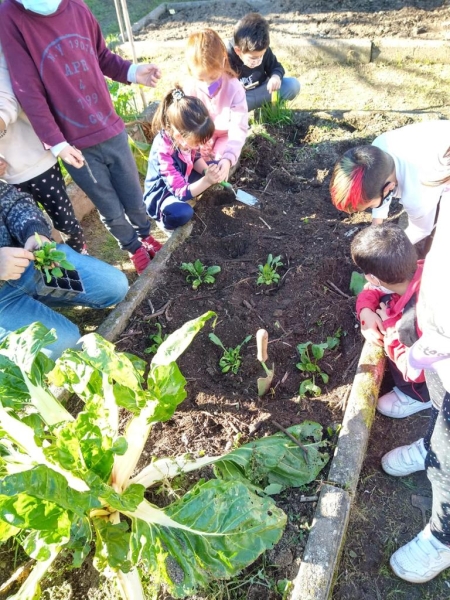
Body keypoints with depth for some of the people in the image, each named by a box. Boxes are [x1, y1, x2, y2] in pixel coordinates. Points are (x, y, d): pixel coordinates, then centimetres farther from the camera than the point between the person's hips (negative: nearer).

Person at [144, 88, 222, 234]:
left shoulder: (185, 137, -16)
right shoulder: (164, 152, -36)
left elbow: (195, 157, 4)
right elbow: (182, 192, -34)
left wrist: (208, 171, -17)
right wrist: (207, 181, -46)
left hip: (183, 180, 8)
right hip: (162, 194, -8)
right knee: (183, 213, -40)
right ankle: (164, 222, -3)